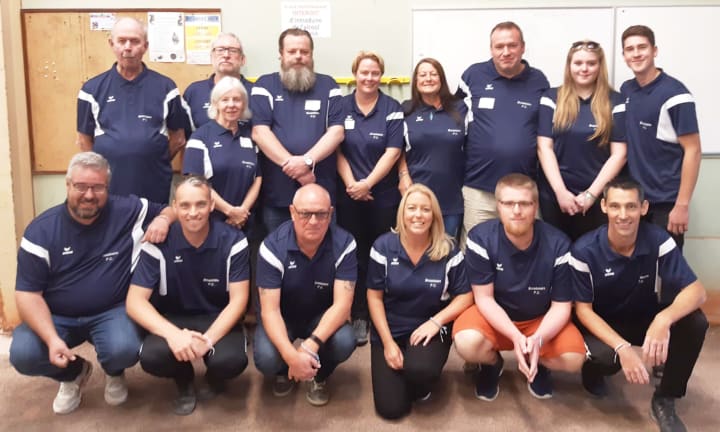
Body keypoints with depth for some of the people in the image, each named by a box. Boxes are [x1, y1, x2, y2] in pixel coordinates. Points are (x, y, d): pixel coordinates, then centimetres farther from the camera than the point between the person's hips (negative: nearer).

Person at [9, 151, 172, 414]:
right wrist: (52, 339, -25)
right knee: (23, 355, -24)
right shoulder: (41, 230, -8)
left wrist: (163, 219, -22)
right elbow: (27, 293, -9)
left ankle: (114, 373, 12)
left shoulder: (128, 212, -10)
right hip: (56, 316, 2)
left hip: (112, 311, -1)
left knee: (124, 350, -31)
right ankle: (74, 374, 14)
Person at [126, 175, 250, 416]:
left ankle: (215, 378, 11)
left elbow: (238, 300, -14)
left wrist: (208, 339, -30)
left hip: (218, 319, 0)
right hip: (173, 319, 1)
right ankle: (184, 381, 8)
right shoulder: (158, 244, -13)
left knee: (232, 360, -31)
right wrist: (172, 333, -34)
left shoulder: (233, 241, -13)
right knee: (151, 357, -31)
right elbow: (135, 301, -16)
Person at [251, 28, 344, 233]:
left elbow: (337, 131, -2)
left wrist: (307, 160, -17)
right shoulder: (265, 85, 5)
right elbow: (259, 132, -6)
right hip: (277, 192, 0)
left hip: (321, 190, 1)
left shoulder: (328, 86, 8)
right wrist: (291, 163, -16)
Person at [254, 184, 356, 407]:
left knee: (345, 342, -31)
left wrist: (311, 345, -40)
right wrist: (291, 355, -42)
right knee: (265, 359, -29)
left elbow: (342, 304, -24)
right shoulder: (273, 246, -24)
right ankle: (284, 372, 12)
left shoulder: (344, 244, -22)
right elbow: (269, 310, -26)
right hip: (282, 316, 0)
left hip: (323, 317, 1)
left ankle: (319, 376, 7)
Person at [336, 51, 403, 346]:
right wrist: (350, 184, -9)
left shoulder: (392, 109, 1)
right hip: (349, 195, 1)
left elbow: (393, 152, -7)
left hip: (384, 195, -1)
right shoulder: (341, 107, 5)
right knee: (355, 256, 6)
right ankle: (359, 317, 16)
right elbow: (337, 150, 3)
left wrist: (368, 183, -14)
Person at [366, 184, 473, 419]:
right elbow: (374, 296, -4)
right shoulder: (383, 246, -8)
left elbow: (465, 296, -4)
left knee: (419, 370, -34)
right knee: (391, 408, -9)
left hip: (430, 329, 0)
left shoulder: (448, 251, -8)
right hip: (390, 330, 1)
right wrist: (388, 342, -10)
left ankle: (421, 387, 6)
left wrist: (436, 321, -20)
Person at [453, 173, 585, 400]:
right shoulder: (481, 238, -22)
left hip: (541, 320, 1)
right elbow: (484, 298, -17)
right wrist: (516, 337, -32)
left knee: (574, 358, -25)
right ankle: (492, 364, 7)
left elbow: (561, 305, -13)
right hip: (494, 317, -1)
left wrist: (537, 339, -33)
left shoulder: (557, 244, -19)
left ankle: (537, 363, 13)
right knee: (467, 343, -32)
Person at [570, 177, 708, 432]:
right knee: (605, 356, -36)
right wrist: (622, 347, -33)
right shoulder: (585, 250, -22)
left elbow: (696, 291, -21)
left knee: (695, 322, -26)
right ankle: (593, 369, 6)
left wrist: (664, 319, -44)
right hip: (602, 325, -3)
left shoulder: (658, 241, -18)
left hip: (646, 319, 3)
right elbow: (583, 309, -16)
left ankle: (664, 400, -5)